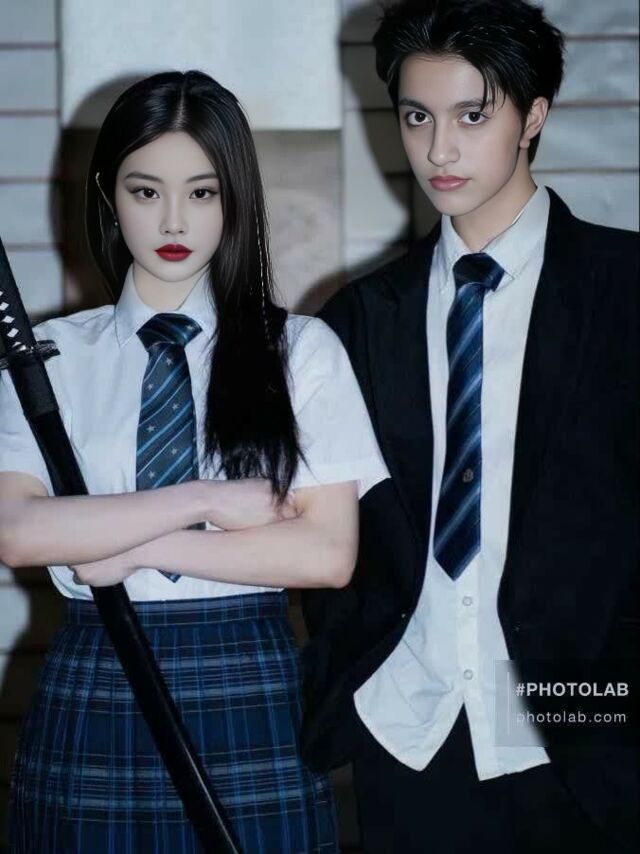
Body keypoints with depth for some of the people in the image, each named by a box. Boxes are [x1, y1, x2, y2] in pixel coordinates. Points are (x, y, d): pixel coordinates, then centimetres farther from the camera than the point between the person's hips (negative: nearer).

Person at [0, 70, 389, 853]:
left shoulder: (302, 351, 2)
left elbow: (327, 553, -7)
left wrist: (132, 549, -9)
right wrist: (208, 501, -12)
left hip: (250, 704, -1)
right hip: (91, 701, 1)